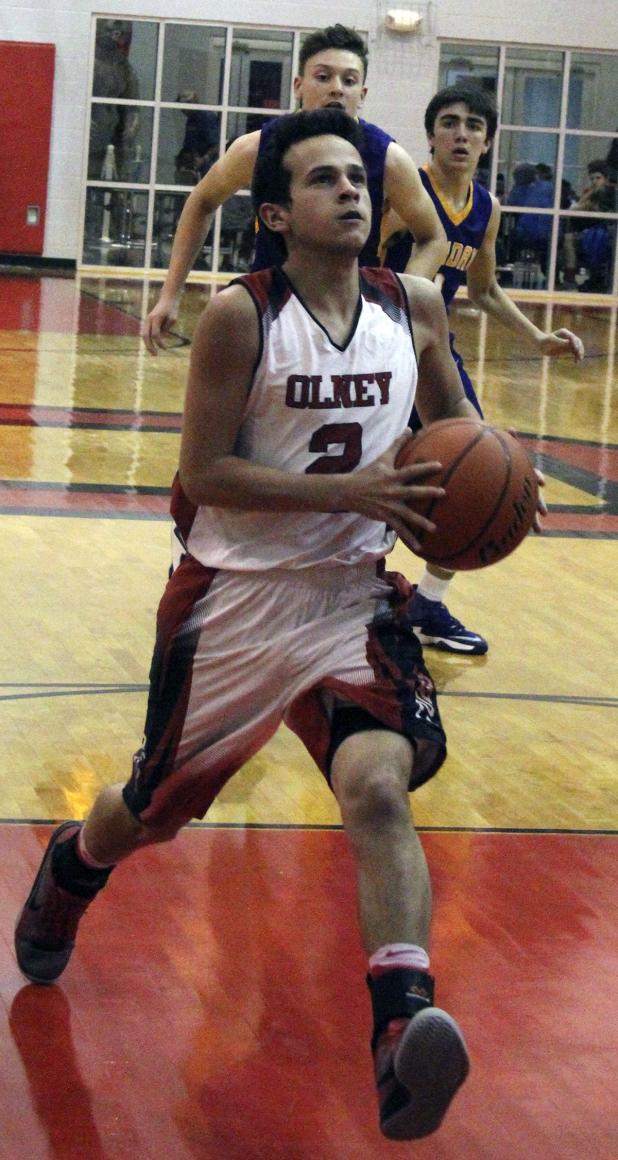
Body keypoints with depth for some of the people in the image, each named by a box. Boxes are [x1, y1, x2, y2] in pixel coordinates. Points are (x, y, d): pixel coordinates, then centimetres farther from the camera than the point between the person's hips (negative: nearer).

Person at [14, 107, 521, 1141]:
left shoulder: (415, 307, 0)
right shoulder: (239, 316, -14)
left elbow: (453, 421, 18)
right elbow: (203, 475, -16)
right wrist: (349, 490, -26)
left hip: (352, 596, 2)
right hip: (236, 595, -2)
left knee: (380, 785, -24)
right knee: (152, 806, 17)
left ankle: (404, 1028, -34)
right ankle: (69, 869, 52)